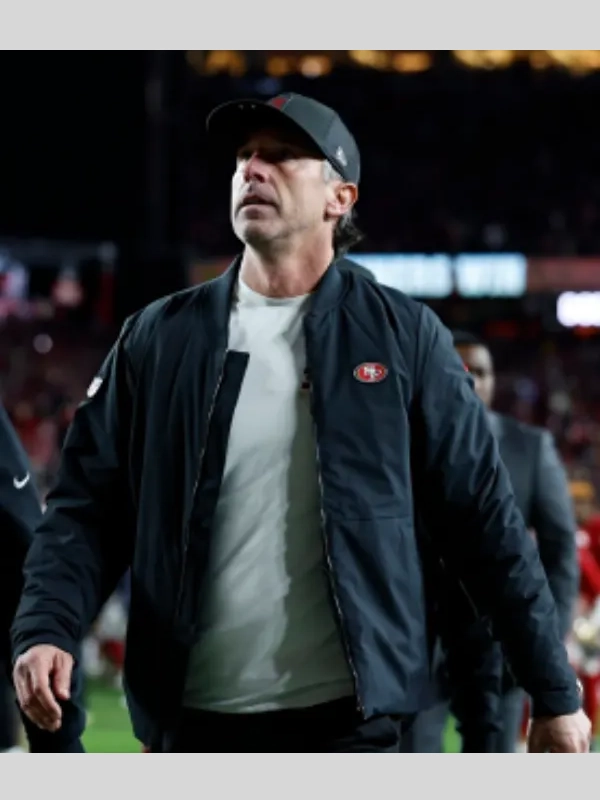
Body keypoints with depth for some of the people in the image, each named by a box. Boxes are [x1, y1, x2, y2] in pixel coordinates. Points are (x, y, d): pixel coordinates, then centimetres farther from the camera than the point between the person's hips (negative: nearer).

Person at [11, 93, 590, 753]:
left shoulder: (404, 338, 4)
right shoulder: (157, 339, 8)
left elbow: (484, 520, 4)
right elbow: (88, 506, 5)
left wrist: (554, 695, 2)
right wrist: (47, 630, -14)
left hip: (348, 722, -2)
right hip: (193, 724, 2)